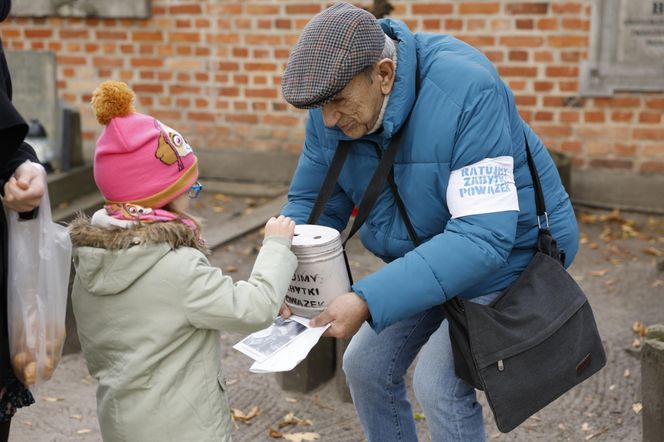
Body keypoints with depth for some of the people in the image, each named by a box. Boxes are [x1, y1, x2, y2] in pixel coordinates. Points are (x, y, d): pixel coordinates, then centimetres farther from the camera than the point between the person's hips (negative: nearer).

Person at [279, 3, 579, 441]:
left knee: (438, 383, -17)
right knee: (366, 366, 6)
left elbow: (483, 236, -39)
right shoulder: (331, 111, -14)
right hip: (425, 255, 7)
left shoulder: (467, 91, -34)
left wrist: (368, 302, -45)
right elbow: (310, 203, -4)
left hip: (510, 251, -6)